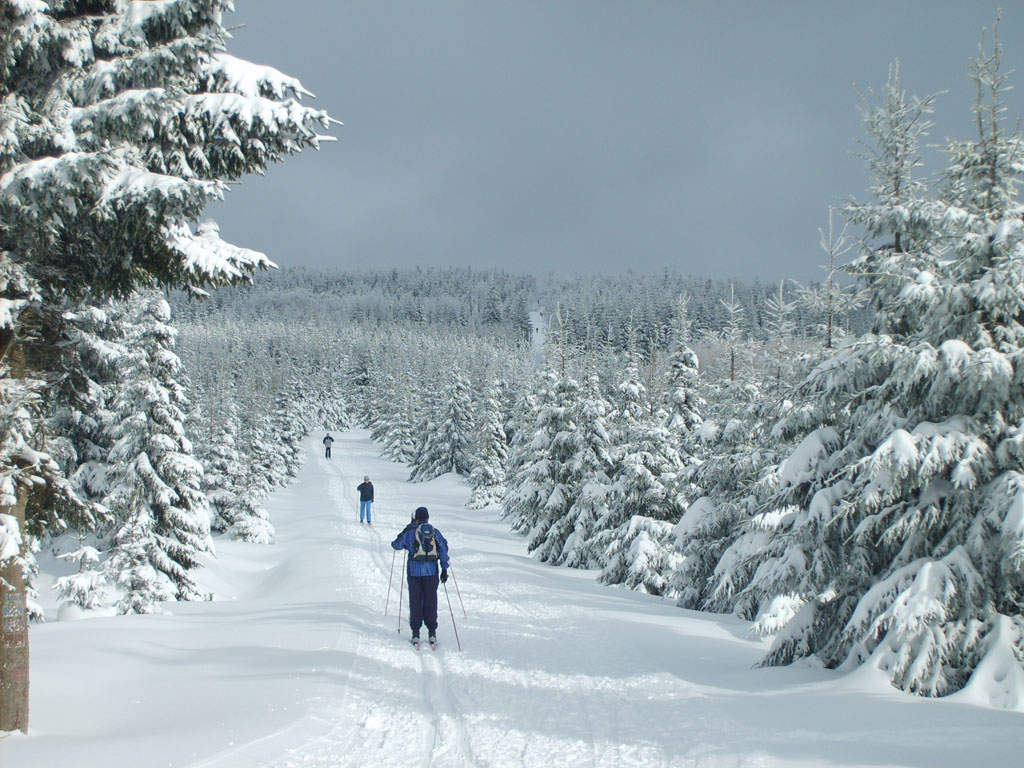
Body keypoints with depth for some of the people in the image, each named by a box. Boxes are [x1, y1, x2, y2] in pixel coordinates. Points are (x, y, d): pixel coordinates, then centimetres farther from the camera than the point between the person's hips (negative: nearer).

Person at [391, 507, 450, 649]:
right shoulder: (435, 532, 6)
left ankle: (415, 634, 4)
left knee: (415, 601, 5)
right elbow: (444, 549, 2)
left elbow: (396, 545, 10)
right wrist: (444, 569, 5)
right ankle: (432, 633, 6)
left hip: (414, 571, -2)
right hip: (431, 572, 2)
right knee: (431, 601, 7)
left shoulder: (410, 532, 0)